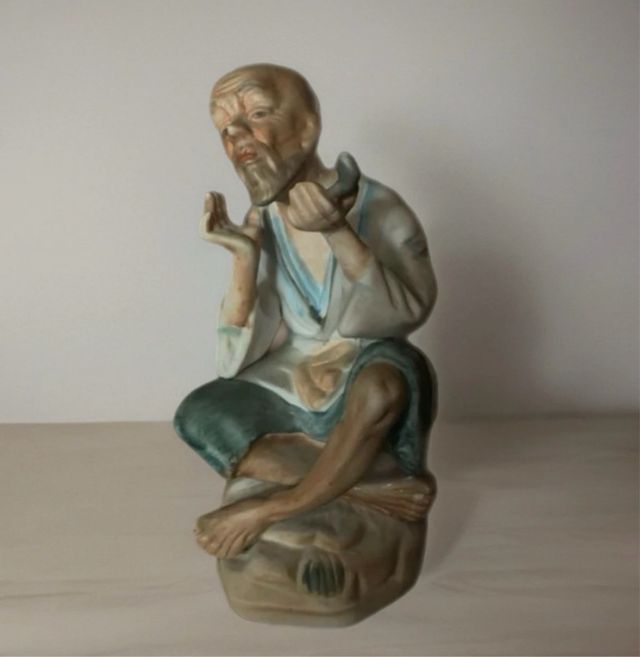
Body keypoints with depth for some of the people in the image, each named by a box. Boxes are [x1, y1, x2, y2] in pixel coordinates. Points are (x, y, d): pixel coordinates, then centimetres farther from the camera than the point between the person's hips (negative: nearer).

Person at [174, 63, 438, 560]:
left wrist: (338, 233, -35)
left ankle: (272, 508, -20)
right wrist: (244, 258, -24)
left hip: (366, 392, -3)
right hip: (294, 390, 4)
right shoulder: (262, 224, -4)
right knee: (199, 415, -22)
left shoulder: (376, 206, -12)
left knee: (388, 374, -38)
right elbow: (240, 358, -9)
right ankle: (370, 489, -22)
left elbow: (412, 309, -24)